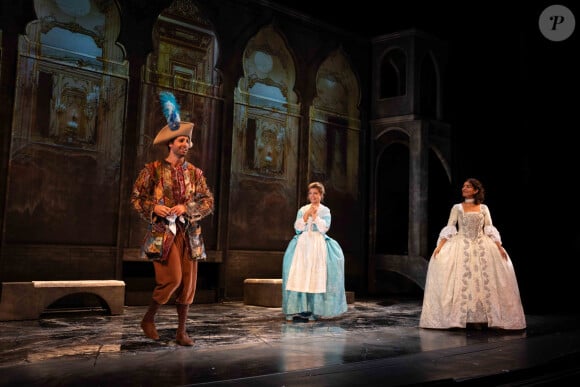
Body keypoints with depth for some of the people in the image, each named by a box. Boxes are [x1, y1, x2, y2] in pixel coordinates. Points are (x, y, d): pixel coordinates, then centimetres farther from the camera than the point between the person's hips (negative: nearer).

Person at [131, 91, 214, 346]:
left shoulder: (195, 172, 9)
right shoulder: (153, 169, 1)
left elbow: (208, 201, 5)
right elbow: (136, 196, 5)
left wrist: (186, 207, -11)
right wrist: (154, 208, -13)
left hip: (189, 232, 4)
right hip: (163, 231, -4)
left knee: (188, 282, 2)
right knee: (172, 278, -14)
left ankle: (181, 331, 14)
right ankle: (148, 319, 11)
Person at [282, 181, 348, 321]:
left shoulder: (325, 211, 7)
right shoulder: (302, 210, 13)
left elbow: (324, 228, -5)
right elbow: (297, 228, 4)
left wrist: (315, 215, -9)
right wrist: (306, 215, -6)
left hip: (318, 244, -2)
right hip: (303, 243, 2)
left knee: (316, 277, -12)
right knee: (298, 275, -10)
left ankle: (314, 310, -10)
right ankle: (295, 309, -11)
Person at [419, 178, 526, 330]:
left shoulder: (483, 208, 10)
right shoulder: (457, 208, 8)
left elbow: (490, 229, 6)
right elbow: (449, 228, 2)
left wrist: (499, 246, -7)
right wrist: (440, 245, -9)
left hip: (482, 246, 1)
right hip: (461, 246, -1)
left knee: (484, 280, -8)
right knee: (461, 279, -10)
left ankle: (483, 317, -1)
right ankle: (462, 317, -6)